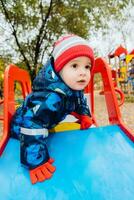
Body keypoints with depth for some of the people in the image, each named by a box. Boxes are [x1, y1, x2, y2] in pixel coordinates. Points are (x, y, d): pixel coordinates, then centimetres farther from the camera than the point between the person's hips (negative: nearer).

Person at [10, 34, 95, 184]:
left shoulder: (75, 87, -19)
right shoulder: (50, 97, -47)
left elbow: (79, 102, 6)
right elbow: (33, 127, -49)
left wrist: (85, 115, -5)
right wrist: (36, 162, -47)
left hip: (51, 122, 7)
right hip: (24, 126, -6)